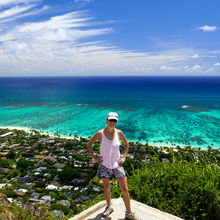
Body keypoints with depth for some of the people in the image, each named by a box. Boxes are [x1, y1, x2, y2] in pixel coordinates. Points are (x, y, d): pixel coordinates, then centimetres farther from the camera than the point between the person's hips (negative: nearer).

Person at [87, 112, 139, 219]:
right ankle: (109, 206, 43)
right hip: (104, 165, -1)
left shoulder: (119, 133, -6)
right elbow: (89, 145, 3)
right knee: (106, 187, 18)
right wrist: (95, 157, -2)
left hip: (117, 165, 1)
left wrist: (124, 157, 3)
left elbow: (126, 144, 12)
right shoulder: (100, 133, -11)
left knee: (125, 190, 4)